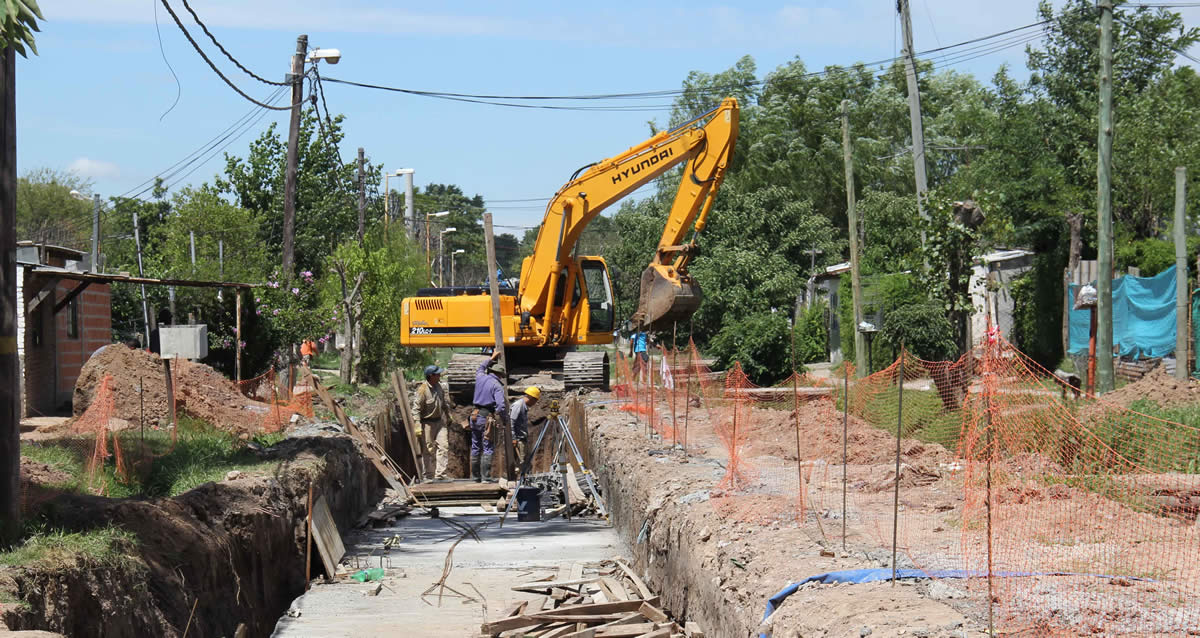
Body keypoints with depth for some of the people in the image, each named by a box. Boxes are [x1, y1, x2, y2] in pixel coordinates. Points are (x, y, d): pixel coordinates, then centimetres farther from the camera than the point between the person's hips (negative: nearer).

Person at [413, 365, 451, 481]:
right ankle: (429, 476, 13)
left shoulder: (438, 386, 5)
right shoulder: (422, 390, -19)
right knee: (429, 450, 1)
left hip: (440, 421, 6)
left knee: (444, 446, -4)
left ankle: (440, 475, -2)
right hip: (428, 423, -6)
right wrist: (418, 426, -25)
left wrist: (448, 415, 28)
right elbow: (416, 409, -19)